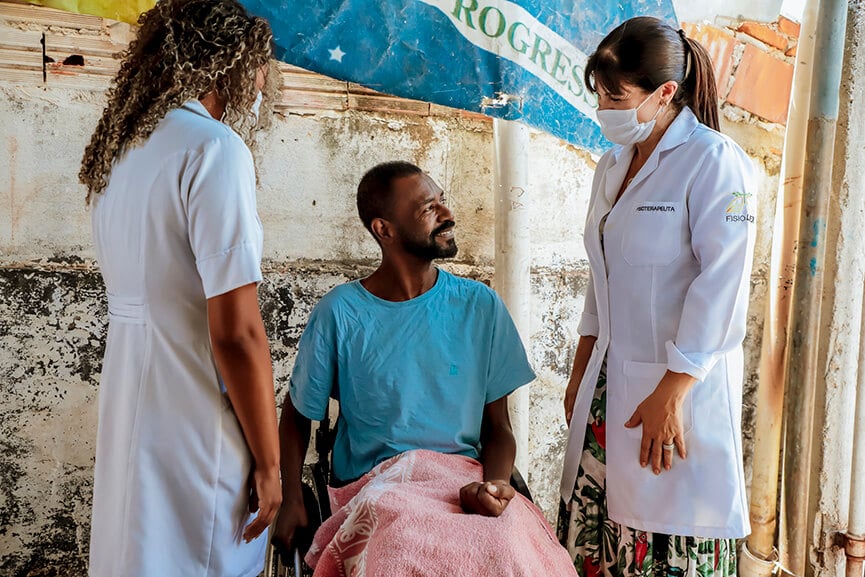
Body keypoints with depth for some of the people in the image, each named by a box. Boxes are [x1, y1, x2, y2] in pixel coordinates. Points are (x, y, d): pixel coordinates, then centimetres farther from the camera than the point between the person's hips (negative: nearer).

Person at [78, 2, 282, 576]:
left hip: (129, 416, 8)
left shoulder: (118, 151, 12)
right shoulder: (215, 148, -14)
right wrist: (269, 462, -11)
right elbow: (236, 333, -19)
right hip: (193, 440, -8)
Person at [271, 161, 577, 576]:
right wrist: (291, 501, -3)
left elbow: (498, 427, 8)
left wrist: (494, 482, -13)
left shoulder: (480, 306, 3)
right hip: (374, 485, -1)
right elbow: (297, 414, 11)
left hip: (465, 478, 2)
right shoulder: (339, 314, -2)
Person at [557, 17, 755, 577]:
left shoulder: (714, 161, -10)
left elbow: (722, 286, -16)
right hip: (610, 383, 7)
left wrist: (670, 394, -17)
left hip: (680, 385, -6)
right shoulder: (613, 164, 12)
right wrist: (581, 371, 16)